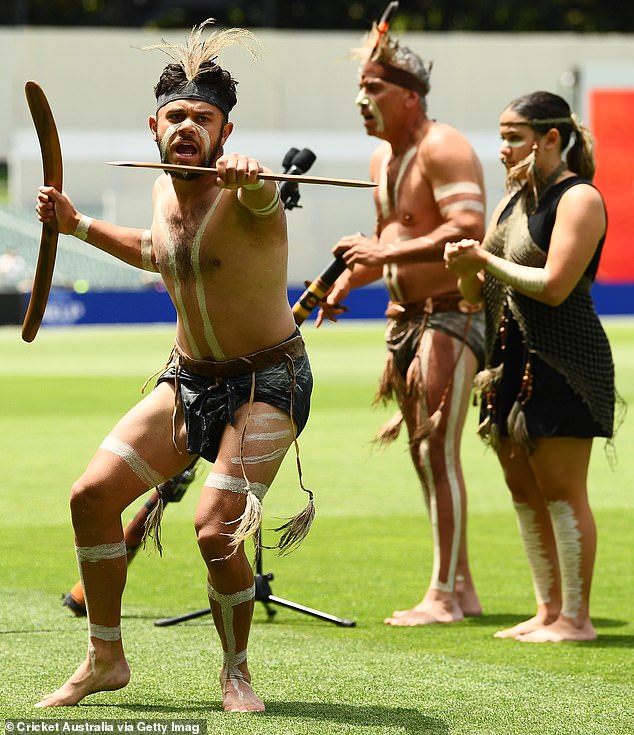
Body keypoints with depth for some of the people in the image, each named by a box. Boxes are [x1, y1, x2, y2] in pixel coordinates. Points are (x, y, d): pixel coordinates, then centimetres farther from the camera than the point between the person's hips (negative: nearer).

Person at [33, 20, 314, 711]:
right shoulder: (165, 189, 3)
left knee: (216, 530, -20)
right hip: (187, 379, 7)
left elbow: (260, 200, -48)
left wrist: (249, 177, -71)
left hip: (267, 382, -7)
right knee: (92, 496, -1)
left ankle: (236, 671, 6)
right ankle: (105, 660, 15)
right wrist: (77, 225, 18)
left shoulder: (242, 195, -21)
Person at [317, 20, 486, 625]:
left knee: (437, 450, -13)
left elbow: (468, 229, -28)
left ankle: (445, 595, -11)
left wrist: (387, 253, -28)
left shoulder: (442, 148, -15)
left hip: (452, 314, -10)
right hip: (406, 318, 10)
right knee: (423, 454, 11)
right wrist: (346, 280, 11)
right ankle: (461, 588, 17)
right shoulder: (382, 159, 14)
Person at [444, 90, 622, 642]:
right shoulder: (514, 201, 17)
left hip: (563, 363, -9)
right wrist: (466, 269, -5)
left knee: (561, 490, -7)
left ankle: (576, 617, -3)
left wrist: (486, 260, -11)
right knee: (524, 490, 11)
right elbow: (479, 294, 17)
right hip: (514, 359, 9)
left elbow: (554, 286, -20)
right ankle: (549, 611, 18)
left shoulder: (578, 199, -10)